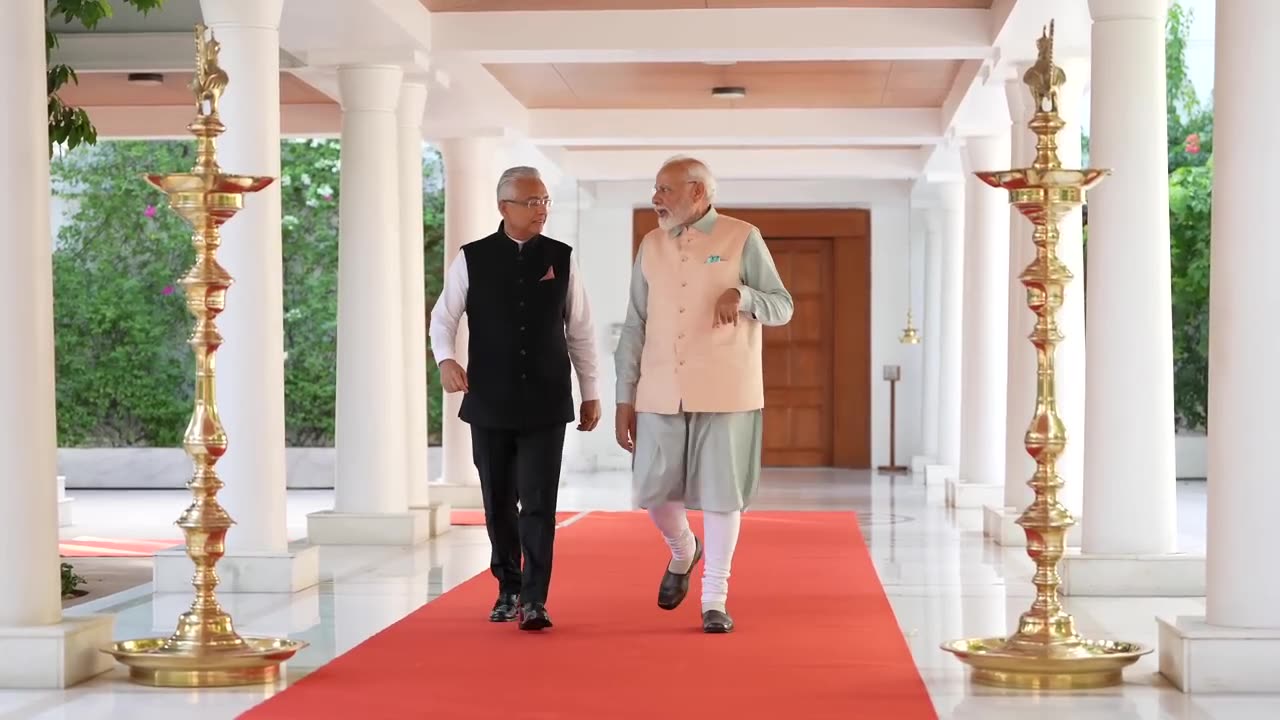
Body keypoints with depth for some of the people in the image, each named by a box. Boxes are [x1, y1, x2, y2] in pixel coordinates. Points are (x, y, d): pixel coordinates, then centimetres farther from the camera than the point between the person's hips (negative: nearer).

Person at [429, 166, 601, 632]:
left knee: (539, 503, -8)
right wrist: (446, 359, -17)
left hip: (546, 404, -1)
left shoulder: (561, 258, 3)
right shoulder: (472, 259, 1)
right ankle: (508, 590, 26)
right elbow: (443, 317, 3)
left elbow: (580, 330, 8)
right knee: (499, 502, 10)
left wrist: (590, 392, 9)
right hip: (490, 403, 1)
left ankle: (534, 601, -5)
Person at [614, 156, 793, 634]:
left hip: (724, 393, -3)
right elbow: (635, 326, 10)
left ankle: (715, 599, 12)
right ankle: (682, 552, 34)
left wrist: (742, 295, -20)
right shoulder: (651, 246, 10)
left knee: (721, 492, 0)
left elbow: (783, 307, 1)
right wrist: (625, 399, 7)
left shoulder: (742, 239, -1)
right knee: (653, 491, 2)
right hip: (660, 393, 3)